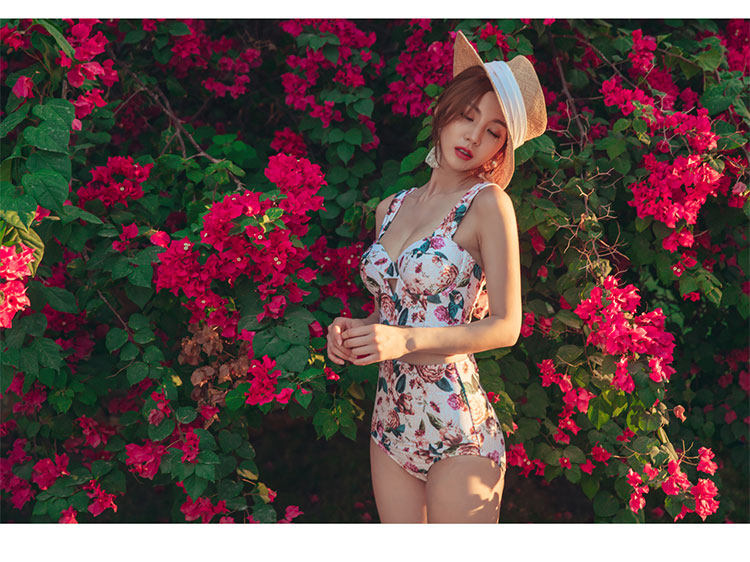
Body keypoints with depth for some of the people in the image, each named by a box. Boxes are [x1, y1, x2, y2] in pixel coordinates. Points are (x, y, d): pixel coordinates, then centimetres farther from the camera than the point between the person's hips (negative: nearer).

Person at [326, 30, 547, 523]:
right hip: (392, 421, 6)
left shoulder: (488, 204, -7)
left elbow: (506, 326, -10)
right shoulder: (391, 208, 11)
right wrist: (352, 330, -1)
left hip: (456, 427, -5)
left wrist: (404, 340, -19)